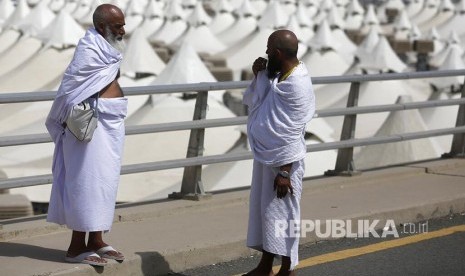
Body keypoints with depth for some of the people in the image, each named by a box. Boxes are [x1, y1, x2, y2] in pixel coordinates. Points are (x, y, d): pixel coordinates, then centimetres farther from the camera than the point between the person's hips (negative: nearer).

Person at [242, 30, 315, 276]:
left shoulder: (296, 84, -22)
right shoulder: (276, 75, 6)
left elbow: (292, 132, -21)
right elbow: (251, 101, 17)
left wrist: (285, 171, -21)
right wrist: (258, 76, -1)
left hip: (282, 161, -9)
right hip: (266, 156, 9)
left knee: (282, 214, 1)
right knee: (263, 211, 16)